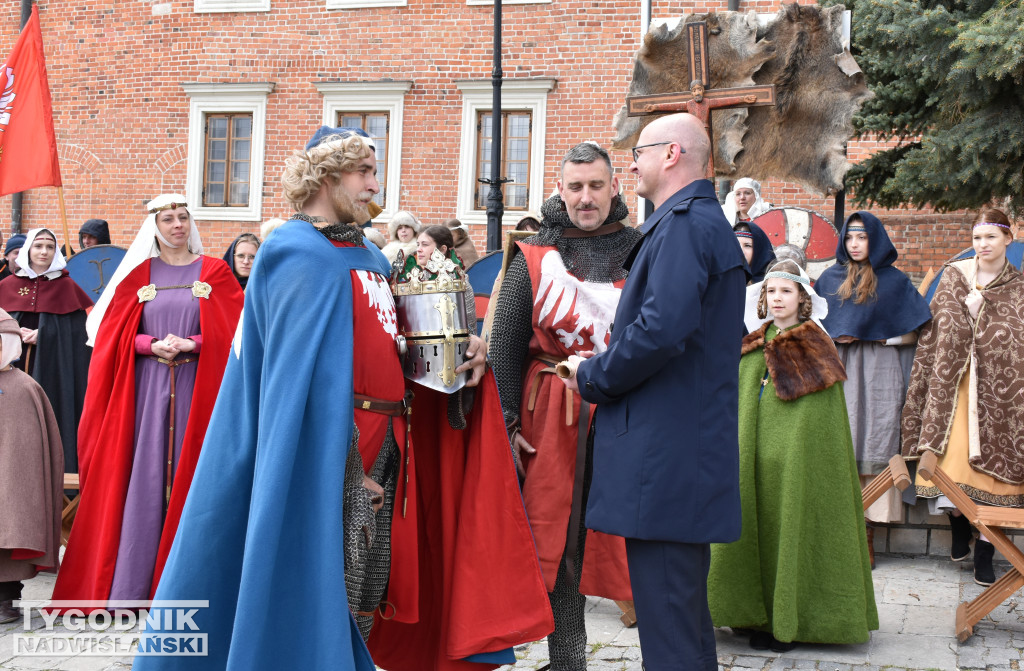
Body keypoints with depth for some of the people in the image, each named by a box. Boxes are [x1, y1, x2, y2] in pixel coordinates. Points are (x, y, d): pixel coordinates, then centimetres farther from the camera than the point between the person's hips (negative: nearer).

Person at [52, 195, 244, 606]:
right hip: (147, 387, 1)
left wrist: (191, 344, -15)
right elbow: (117, 334, 6)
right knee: (144, 475, 0)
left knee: (187, 474, -1)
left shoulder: (214, 272, 5)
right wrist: (152, 346, -11)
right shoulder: (138, 273, 9)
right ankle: (131, 581, 5)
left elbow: (230, 332, 0)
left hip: (195, 387, -1)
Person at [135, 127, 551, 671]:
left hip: (384, 442, 8)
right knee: (323, 583, -2)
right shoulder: (298, 254, -10)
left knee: (370, 583, 11)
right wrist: (341, 457, -22)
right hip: (331, 451, -8)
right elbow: (300, 373, -17)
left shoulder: (371, 258, 16)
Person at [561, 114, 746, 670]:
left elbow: (662, 328, -26)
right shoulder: (707, 221, 20)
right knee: (686, 610, 19)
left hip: (665, 457, -11)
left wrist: (592, 378, -11)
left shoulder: (683, 224, -13)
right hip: (688, 454, 11)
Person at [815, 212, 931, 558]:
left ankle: (867, 534, -4)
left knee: (874, 448, -6)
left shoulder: (894, 281, 6)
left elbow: (914, 332, 5)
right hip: (839, 373, 2)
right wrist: (834, 337, -2)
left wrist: (882, 336, -7)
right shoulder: (830, 279, 13)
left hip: (879, 374, -2)